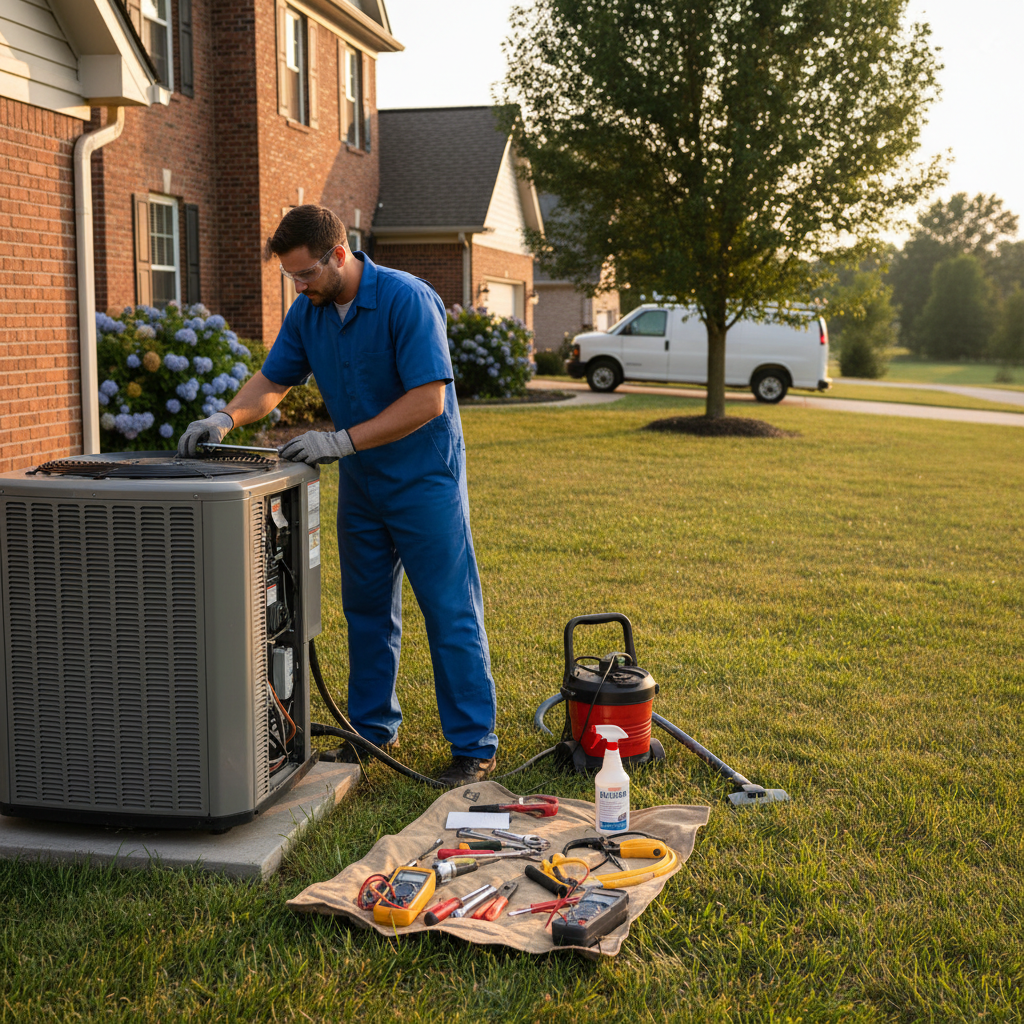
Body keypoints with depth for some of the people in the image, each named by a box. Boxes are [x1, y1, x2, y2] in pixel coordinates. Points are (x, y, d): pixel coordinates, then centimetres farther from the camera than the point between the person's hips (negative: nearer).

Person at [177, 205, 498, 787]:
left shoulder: (408, 300, -20)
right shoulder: (308, 312, 2)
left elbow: (427, 400, -25)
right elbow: (273, 380, 9)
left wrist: (341, 441, -26)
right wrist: (227, 420, -11)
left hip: (424, 479, -7)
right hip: (361, 481, 7)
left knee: (452, 614, -3)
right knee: (367, 610, 14)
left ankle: (475, 746, 3)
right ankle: (373, 727, 27)